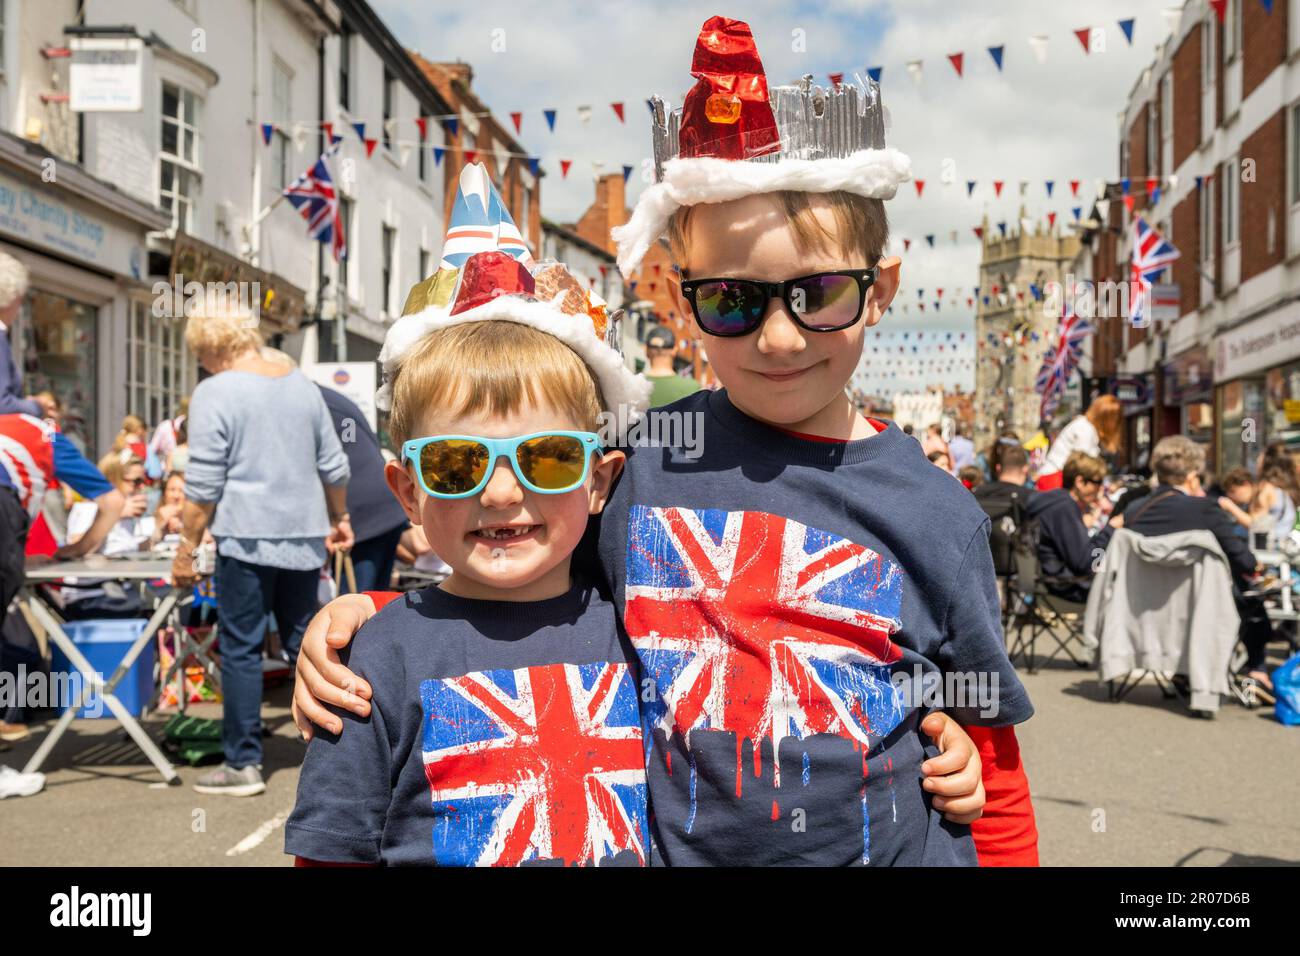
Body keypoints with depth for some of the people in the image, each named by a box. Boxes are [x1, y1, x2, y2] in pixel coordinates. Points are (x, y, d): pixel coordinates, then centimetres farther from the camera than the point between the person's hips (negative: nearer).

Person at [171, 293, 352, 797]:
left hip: (247, 538, -6)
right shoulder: (301, 384, 9)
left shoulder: (214, 393, -8)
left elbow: (203, 486, -10)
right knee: (303, 641, 14)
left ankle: (243, 764, 8)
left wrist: (186, 550, -3)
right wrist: (338, 519, 26)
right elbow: (334, 467, 13)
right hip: (304, 537, 6)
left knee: (241, 648, 3)